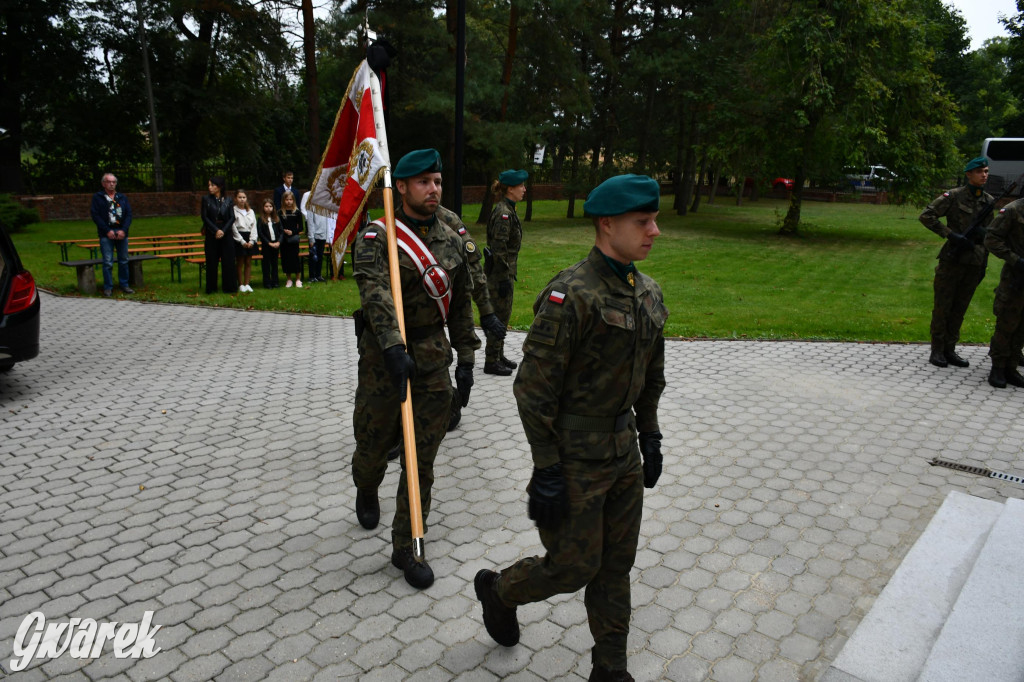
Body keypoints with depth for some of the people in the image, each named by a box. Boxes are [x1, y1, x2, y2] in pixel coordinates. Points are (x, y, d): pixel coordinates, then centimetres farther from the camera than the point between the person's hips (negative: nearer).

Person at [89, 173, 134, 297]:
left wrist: (123, 230, -8)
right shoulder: (97, 197, 4)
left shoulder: (122, 198, 13)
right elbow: (95, 215, -3)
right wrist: (107, 231, -12)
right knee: (108, 262, -4)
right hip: (106, 235, -3)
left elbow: (129, 214, 6)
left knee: (124, 261, 8)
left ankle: (124, 284, 19)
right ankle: (108, 287, 3)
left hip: (122, 234, 3)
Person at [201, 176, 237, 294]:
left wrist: (223, 231, -12)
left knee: (228, 261, 0)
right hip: (211, 234, 0)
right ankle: (211, 287, 10)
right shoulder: (206, 199, 3)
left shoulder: (228, 200, 5)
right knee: (212, 261, 3)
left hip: (226, 234, 0)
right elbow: (205, 217, -2)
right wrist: (216, 230, -11)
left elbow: (232, 217, -1)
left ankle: (228, 287, 8)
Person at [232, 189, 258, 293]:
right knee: (240, 262, 0)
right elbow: (233, 228, -7)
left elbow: (254, 227, 8)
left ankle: (247, 284, 12)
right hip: (239, 239, -4)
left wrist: (251, 241, -4)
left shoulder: (251, 212, 11)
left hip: (250, 239, 4)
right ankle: (241, 285, 7)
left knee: (248, 262, 6)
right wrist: (242, 241, -12)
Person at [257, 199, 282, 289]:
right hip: (266, 245, -3)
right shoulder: (260, 220, -1)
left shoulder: (276, 219, 9)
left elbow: (281, 232, 7)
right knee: (266, 264, 1)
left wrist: (278, 242, -8)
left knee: (275, 263, 8)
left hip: (276, 244, 3)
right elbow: (260, 233, -6)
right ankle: (267, 283, 6)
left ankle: (275, 282, 14)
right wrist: (269, 243, -13)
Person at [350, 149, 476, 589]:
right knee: (373, 444, 14)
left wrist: (465, 359, 9)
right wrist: (394, 348, -42)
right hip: (384, 356, -3)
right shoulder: (376, 237, -9)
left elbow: (461, 304, 12)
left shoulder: (451, 241, 6)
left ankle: (406, 548, 19)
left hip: (434, 358, 3)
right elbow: (376, 293, -27)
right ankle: (366, 492, 51)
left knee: (423, 459, 5)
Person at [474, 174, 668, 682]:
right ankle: (498, 590, 36)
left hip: (623, 450, 7)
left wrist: (650, 438, 16)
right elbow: (534, 388, -20)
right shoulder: (570, 295, -21)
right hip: (575, 458, -7)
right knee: (574, 566, 6)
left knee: (616, 564, 16)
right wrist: (546, 471, -19)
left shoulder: (648, 294, 4)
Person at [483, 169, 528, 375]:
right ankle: (491, 362, 8)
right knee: (500, 315, -2)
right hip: (500, 273, -10)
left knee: (503, 314, 17)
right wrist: (504, 279, -21)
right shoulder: (503, 213, -18)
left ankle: (498, 356, 29)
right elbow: (499, 249, -22)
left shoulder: (507, 210, 12)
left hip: (503, 271, 10)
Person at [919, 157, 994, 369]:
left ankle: (950, 350, 18)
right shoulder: (954, 196, -5)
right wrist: (950, 234, -17)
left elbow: (987, 236, 17)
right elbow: (926, 216, -11)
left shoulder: (989, 201, 11)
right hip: (952, 261, -5)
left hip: (974, 264, 5)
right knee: (942, 307, 1)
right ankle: (937, 351, 9)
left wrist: (984, 264, 15)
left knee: (960, 309, 9)